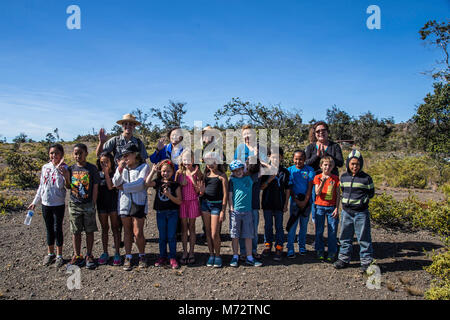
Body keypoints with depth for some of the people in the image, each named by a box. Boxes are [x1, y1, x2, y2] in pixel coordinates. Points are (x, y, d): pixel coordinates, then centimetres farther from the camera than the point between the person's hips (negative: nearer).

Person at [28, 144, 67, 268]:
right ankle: (50, 253, 29)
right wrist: (35, 202, 15)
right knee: (49, 229, 14)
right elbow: (41, 186, 13)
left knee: (57, 229, 3)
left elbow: (60, 185, -21)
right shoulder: (45, 167, 5)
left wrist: (57, 168, -23)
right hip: (46, 203, 4)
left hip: (59, 204, -4)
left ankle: (59, 255, 17)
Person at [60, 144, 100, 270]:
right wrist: (66, 176, -7)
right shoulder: (71, 169, 5)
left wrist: (93, 204, -7)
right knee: (75, 231, 9)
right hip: (74, 205, 3)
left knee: (89, 231, 5)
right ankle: (77, 256, 21)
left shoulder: (92, 168, -5)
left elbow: (95, 187, -4)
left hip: (88, 205, -3)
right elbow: (69, 187, 11)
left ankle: (89, 256, 17)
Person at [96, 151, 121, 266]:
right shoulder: (98, 174, 6)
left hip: (113, 202, -3)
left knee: (115, 228, 2)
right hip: (101, 203, 4)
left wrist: (106, 172, -16)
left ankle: (117, 254, 8)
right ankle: (105, 253, 21)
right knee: (104, 228, 11)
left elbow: (110, 187, -17)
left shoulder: (114, 173, -4)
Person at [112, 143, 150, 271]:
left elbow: (139, 185, -12)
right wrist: (120, 169, -17)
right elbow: (116, 183, -2)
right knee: (127, 231, 9)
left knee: (138, 233, -2)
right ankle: (128, 257, 19)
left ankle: (142, 256, 18)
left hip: (139, 203, -3)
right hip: (124, 203, 4)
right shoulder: (121, 167, 11)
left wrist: (123, 187, -4)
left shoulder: (143, 167, -1)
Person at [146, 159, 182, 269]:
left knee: (171, 236, 1)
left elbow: (179, 201, -8)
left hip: (172, 213, -2)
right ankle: (162, 257, 22)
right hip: (160, 212, 2)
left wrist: (169, 195, -21)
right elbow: (147, 183, -19)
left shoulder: (175, 184, -2)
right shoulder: (158, 182, 3)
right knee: (162, 236, 11)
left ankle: (173, 258, 12)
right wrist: (153, 171, -16)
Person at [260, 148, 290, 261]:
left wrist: (286, 204, 1)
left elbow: (287, 189, 5)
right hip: (267, 203, 1)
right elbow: (261, 187, -3)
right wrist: (270, 179, -17)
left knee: (279, 226, 4)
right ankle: (268, 245, 26)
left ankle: (279, 248, 13)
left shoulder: (285, 171, 2)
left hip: (279, 204, -1)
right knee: (268, 225, 11)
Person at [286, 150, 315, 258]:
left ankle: (302, 247, 24)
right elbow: (289, 188, 1)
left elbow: (310, 187, -3)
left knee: (304, 225, 10)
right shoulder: (290, 170, 1)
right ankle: (290, 249, 1)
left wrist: (305, 201, -10)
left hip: (306, 201, 1)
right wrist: (296, 200, -8)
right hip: (295, 200, -1)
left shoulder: (309, 170, 0)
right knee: (292, 225, -4)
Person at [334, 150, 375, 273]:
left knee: (364, 237, 3)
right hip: (346, 212, 4)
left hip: (361, 212, -4)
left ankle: (366, 261, 15)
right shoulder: (343, 177, 5)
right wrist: (345, 200, 6)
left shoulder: (366, 178, -6)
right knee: (345, 237, 13)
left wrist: (364, 200, -7)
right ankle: (344, 258, 26)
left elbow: (371, 193, 3)